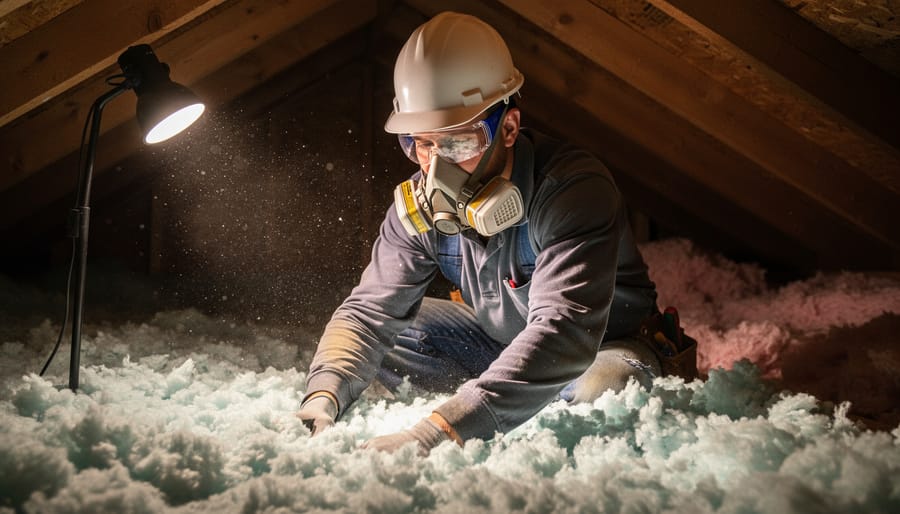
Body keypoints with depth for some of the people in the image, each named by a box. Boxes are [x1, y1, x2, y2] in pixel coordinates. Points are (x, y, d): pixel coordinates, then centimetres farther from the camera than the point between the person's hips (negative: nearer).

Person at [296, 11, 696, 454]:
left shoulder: (576, 190, -35)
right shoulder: (420, 207, -16)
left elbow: (563, 332, -47)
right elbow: (369, 310, -14)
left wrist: (438, 432, -58)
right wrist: (323, 395, -38)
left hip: (604, 343, -5)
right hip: (500, 340, 5)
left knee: (600, 394, -39)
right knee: (383, 333, -11)